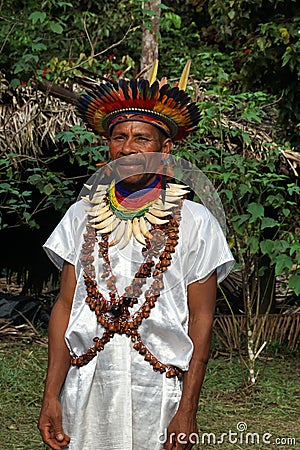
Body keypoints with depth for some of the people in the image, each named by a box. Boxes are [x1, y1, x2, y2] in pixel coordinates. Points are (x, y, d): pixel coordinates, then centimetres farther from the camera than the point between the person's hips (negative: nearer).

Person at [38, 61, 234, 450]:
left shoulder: (194, 222, -2)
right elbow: (65, 306, 6)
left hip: (158, 392, -2)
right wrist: (51, 397, 0)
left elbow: (200, 320, -2)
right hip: (88, 387, 2)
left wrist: (187, 411, -8)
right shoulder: (82, 216, 6)